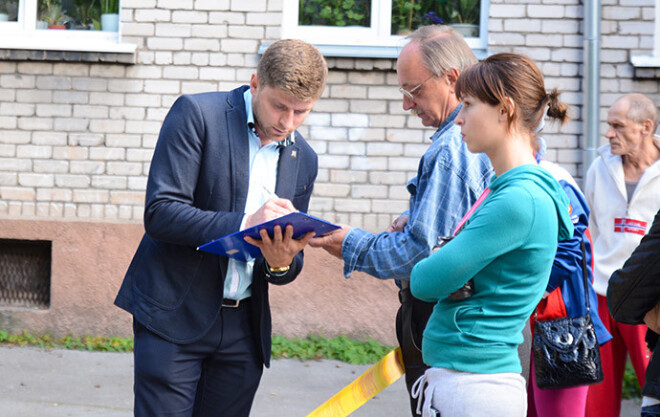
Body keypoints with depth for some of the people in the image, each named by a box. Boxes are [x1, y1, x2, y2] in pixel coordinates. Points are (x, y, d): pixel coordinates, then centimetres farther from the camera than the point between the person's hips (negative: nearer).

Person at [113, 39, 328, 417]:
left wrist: (283, 263, -9)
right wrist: (242, 225, -25)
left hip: (244, 330, 5)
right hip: (175, 316, -5)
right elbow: (160, 213, -14)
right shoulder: (197, 115, -6)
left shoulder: (304, 159, 10)